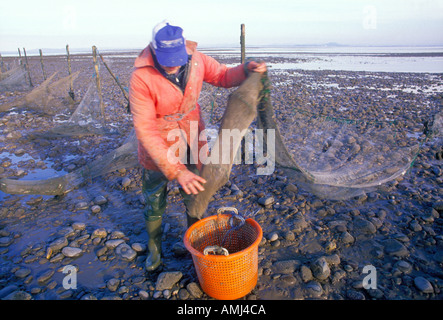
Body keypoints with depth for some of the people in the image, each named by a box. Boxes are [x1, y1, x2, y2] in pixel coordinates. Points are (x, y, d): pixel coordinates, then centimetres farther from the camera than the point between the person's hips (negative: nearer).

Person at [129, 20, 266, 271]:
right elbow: (145, 129, -31)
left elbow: (223, 76, 1)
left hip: (192, 140, 3)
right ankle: (154, 249, 43)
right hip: (157, 147, -3)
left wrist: (246, 70, -22)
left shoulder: (196, 59, -16)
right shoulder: (141, 77, -29)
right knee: (155, 203, 16)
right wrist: (177, 171, -38)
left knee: (195, 197, 16)